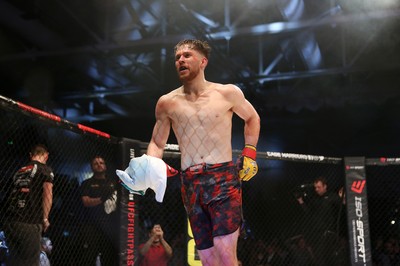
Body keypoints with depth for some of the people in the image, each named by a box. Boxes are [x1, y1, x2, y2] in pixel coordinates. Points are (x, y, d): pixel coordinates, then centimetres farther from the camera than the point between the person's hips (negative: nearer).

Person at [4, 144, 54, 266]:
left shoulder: (19, 171, 20)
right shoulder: (45, 169, 0)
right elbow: (47, 194, -12)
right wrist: (45, 219, -4)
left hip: (11, 222, 6)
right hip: (30, 224, -6)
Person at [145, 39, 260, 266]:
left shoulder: (228, 93, 3)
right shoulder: (167, 103, 7)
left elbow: (252, 118, 20)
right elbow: (157, 143, 15)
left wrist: (249, 154, 10)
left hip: (224, 177, -2)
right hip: (190, 184, 3)